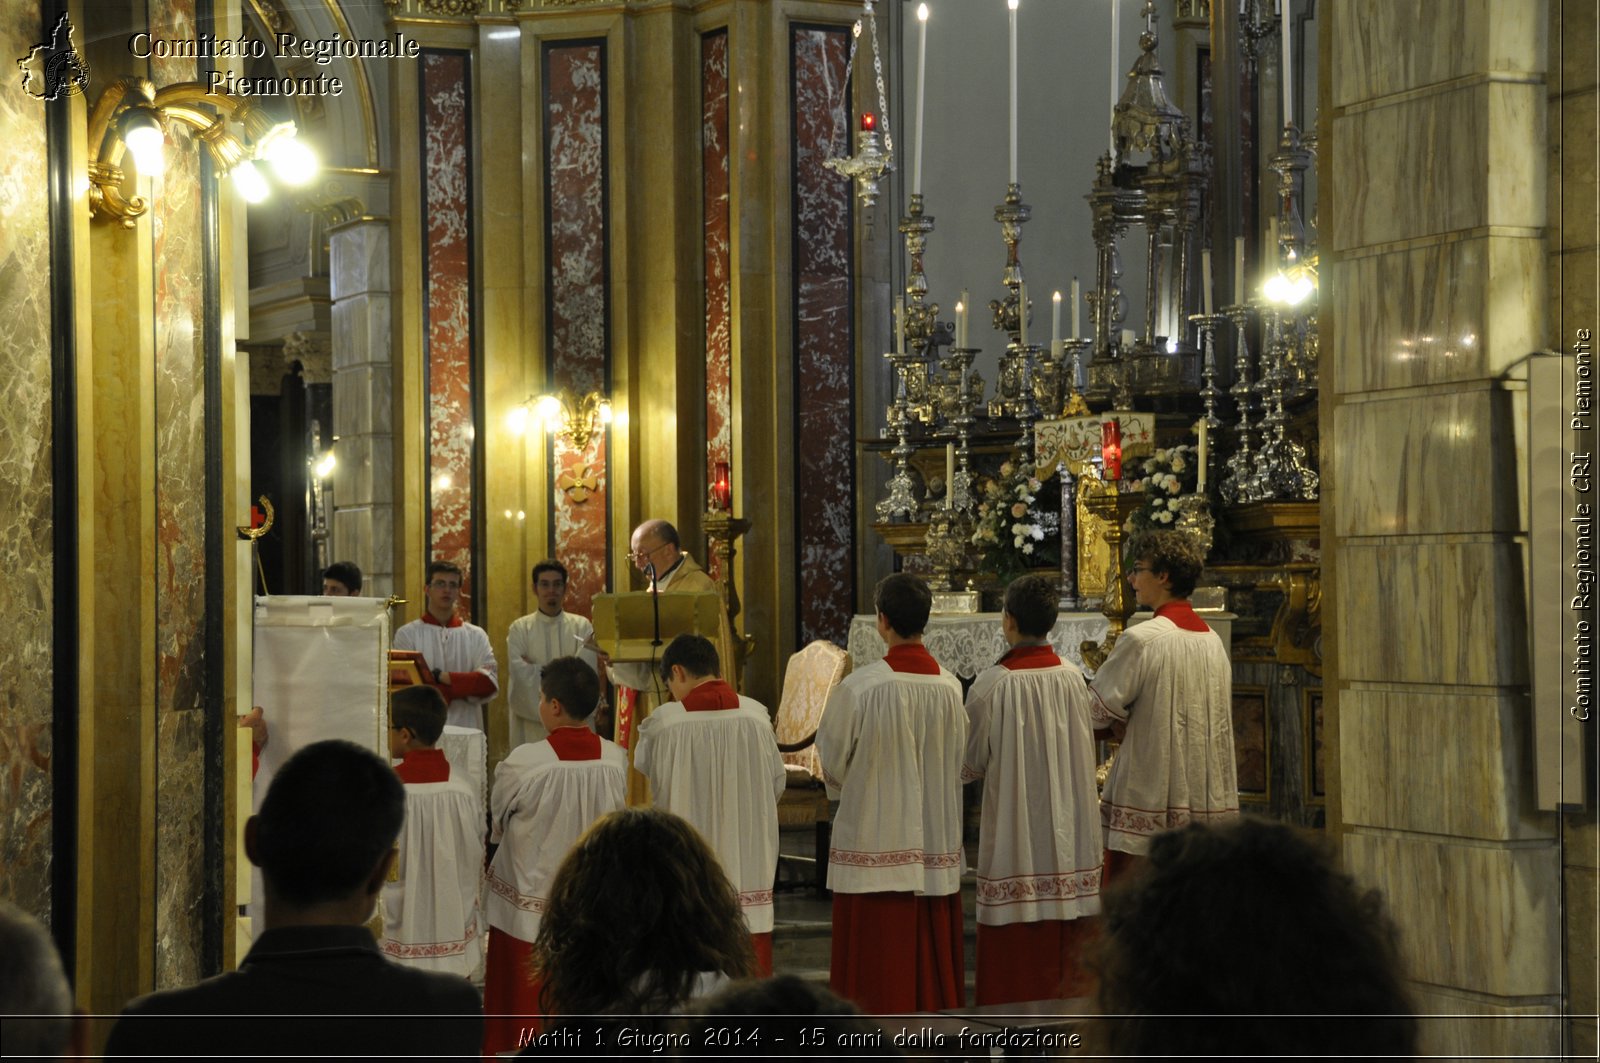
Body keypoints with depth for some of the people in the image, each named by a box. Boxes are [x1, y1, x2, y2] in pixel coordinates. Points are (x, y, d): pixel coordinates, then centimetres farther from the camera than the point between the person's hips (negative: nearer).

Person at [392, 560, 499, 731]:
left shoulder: (475, 635, 9)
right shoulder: (407, 634, 3)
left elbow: (489, 683, -4)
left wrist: (442, 677, -13)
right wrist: (465, 686, -9)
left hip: (466, 728, 2)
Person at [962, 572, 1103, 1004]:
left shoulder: (994, 683, -15)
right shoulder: (1072, 677, -2)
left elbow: (970, 763, -5)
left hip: (1015, 833, -4)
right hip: (1070, 834, 5)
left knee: (1015, 952, 2)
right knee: (1068, 943, 11)